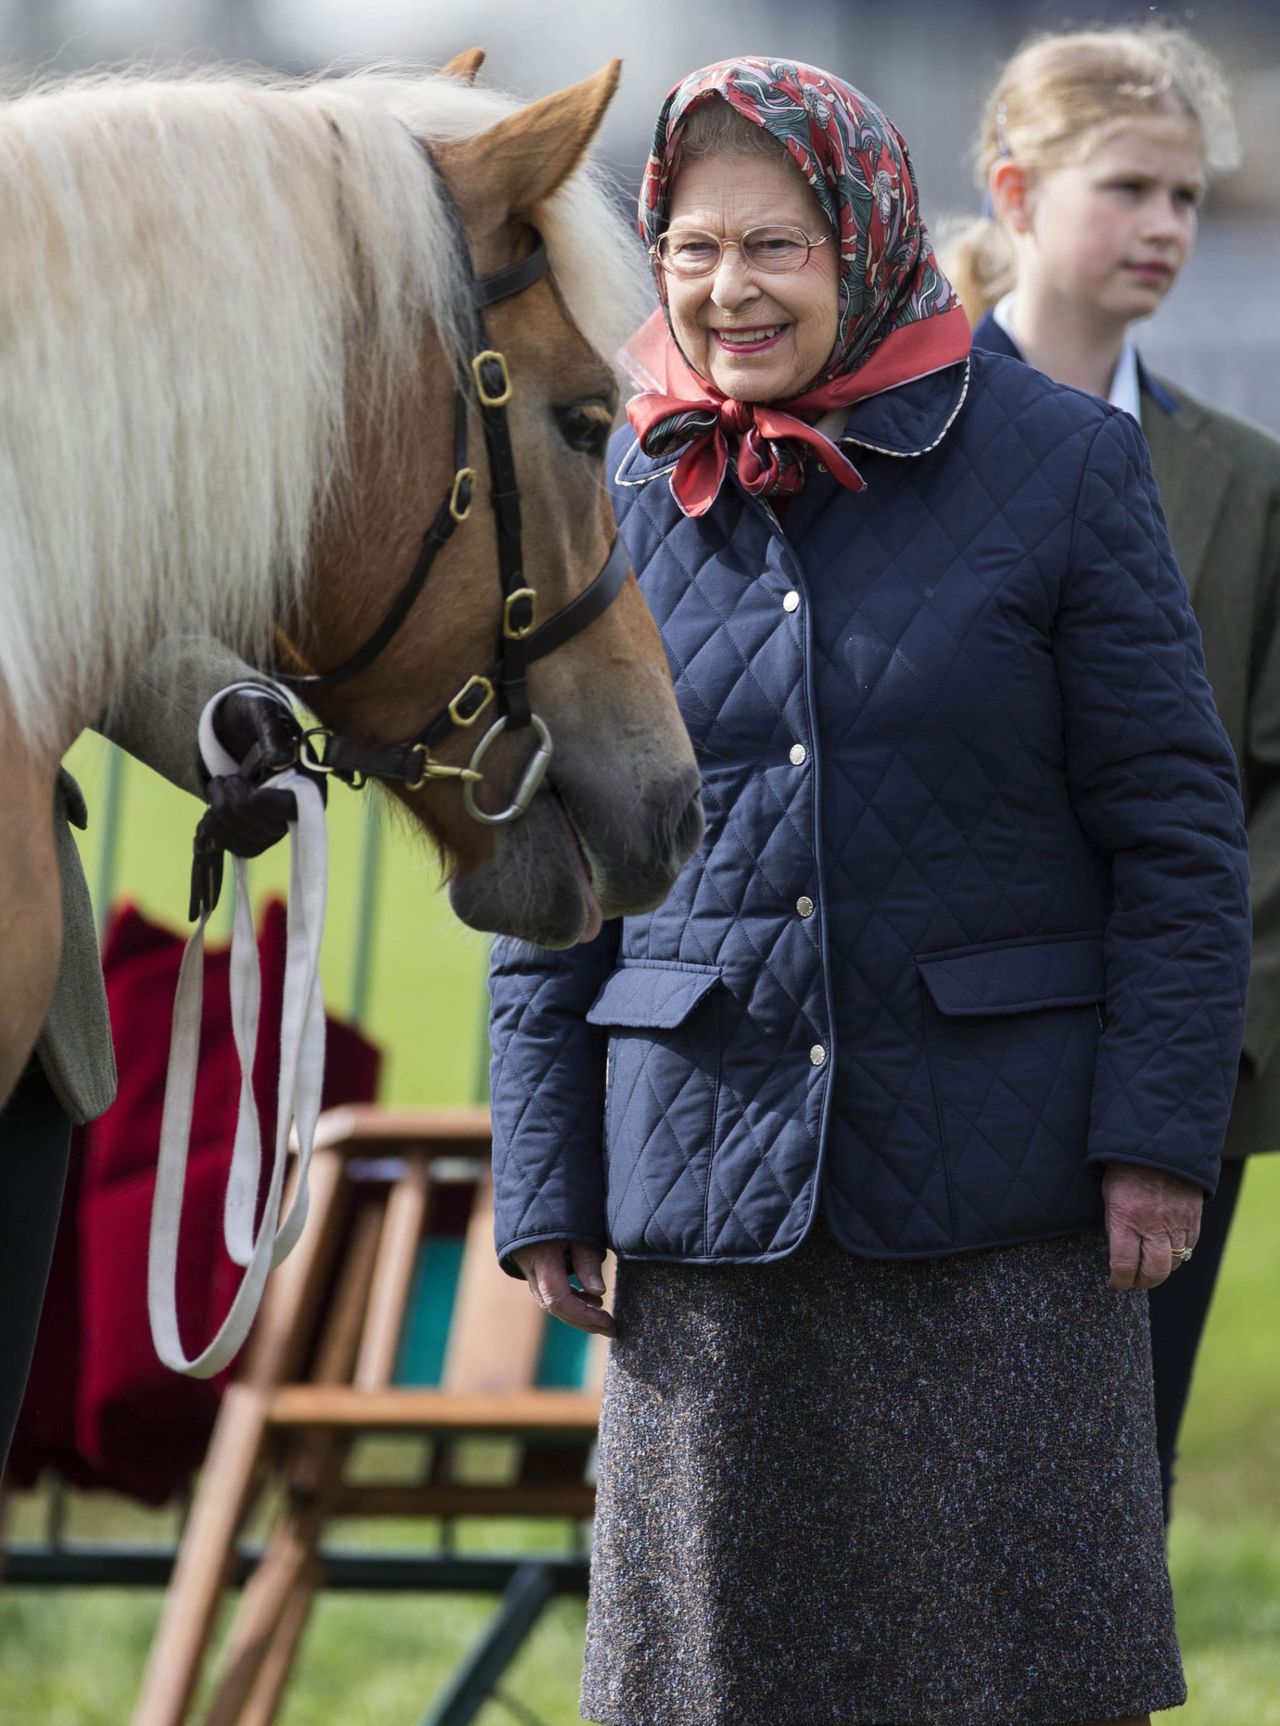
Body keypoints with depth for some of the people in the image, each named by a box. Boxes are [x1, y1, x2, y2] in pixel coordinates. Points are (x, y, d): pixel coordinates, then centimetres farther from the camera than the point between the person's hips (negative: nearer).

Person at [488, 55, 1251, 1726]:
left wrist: (1159, 1132, -8)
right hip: (708, 1165, 2)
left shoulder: (1062, 465, -2)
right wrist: (545, 1184, 6)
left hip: (993, 1167, -2)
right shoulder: (614, 502, 5)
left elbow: (1177, 828, -1)